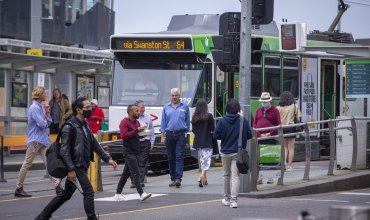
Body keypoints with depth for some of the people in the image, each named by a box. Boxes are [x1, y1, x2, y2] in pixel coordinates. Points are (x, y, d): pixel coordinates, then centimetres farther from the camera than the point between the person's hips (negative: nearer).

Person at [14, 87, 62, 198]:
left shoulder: (41, 107, 13)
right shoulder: (34, 108, -15)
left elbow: (48, 123, 16)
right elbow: (42, 124, -23)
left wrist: (47, 113, 0)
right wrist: (45, 115, -3)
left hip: (43, 140, 8)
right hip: (35, 140, -8)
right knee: (27, 164, 0)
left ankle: (57, 186, -5)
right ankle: (19, 189, 8)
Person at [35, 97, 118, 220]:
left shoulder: (85, 126, 14)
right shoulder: (70, 126, -14)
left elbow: (94, 144, 21)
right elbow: (64, 150, -18)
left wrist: (107, 159, 15)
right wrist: (71, 169, -23)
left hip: (83, 166, 9)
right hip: (76, 167, -9)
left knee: (66, 195, 15)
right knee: (88, 192, -12)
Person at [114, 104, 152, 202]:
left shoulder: (136, 122, 17)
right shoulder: (124, 122, -10)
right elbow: (124, 136, -20)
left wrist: (142, 131, 6)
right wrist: (137, 130, -23)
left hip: (136, 151, 9)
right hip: (129, 152, -9)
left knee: (126, 173, 12)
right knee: (135, 173, -15)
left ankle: (118, 193, 19)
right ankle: (141, 194, -22)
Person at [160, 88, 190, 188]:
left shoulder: (185, 107, 6)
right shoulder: (166, 107, 10)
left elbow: (187, 122, 11)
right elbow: (163, 122, 10)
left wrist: (186, 132, 9)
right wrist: (162, 135, 3)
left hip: (180, 134, -2)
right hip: (169, 134, 2)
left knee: (179, 157, -11)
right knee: (171, 158, 6)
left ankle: (178, 178, -17)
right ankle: (173, 178, 13)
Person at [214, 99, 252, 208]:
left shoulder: (222, 121, -8)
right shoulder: (243, 120, -8)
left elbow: (216, 135, -7)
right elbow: (249, 135, -4)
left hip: (225, 152, 1)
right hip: (238, 153, -1)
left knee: (226, 175, 18)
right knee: (235, 176, -2)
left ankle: (226, 198, 29)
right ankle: (233, 199, -15)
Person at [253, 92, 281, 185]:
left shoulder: (274, 110, 3)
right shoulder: (258, 110, 15)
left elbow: (278, 125, 0)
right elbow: (254, 124, 13)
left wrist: (270, 133, -10)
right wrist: (259, 134, -2)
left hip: (270, 137, -3)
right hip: (259, 137, 3)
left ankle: (270, 177, 1)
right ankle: (259, 177, 3)